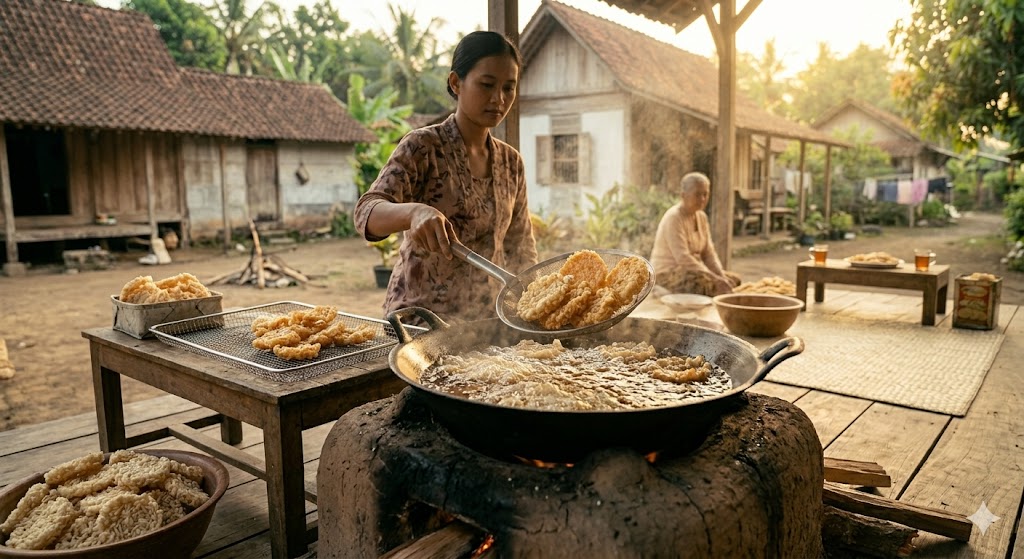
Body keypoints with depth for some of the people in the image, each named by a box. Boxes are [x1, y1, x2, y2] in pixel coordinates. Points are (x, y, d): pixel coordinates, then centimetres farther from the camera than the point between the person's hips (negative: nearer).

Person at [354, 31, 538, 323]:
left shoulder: (511, 162, 5)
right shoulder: (422, 147, -9)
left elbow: (520, 249, 11)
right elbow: (366, 213, -21)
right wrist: (414, 211, -40)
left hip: (487, 317, 5)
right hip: (422, 316, -4)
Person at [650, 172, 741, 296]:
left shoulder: (702, 217, 8)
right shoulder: (674, 217, -19)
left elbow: (708, 253, 6)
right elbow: (682, 258, -28)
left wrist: (721, 276, -13)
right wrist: (715, 278, -30)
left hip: (693, 270, 9)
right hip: (668, 273, -9)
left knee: (734, 279, -1)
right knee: (714, 286, -28)